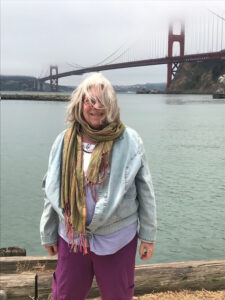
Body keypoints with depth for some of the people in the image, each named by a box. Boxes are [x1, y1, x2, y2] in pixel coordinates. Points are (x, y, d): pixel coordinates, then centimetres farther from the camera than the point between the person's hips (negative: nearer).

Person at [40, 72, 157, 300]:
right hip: (71, 237, 2)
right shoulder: (65, 141, -4)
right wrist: (48, 234, 8)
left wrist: (148, 235, -2)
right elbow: (52, 190, 4)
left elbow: (144, 190, -5)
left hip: (116, 238, -2)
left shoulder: (129, 140, -11)